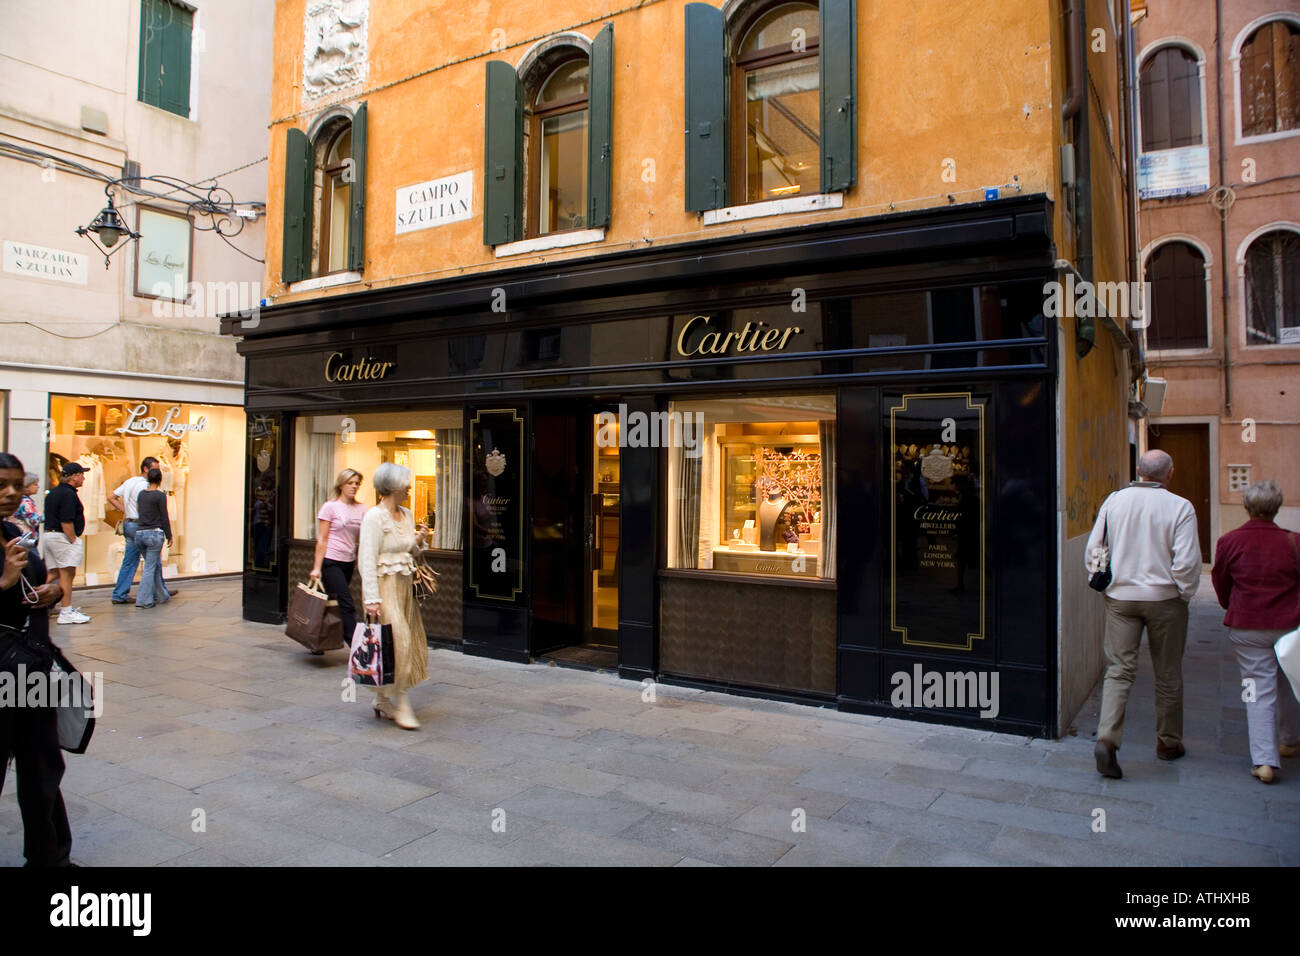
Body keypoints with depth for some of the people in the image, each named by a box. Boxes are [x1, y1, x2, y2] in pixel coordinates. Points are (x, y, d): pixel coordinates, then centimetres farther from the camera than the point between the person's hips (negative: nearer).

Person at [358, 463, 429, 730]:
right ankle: (400, 705, 0)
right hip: (384, 586, -8)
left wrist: (418, 542, 2)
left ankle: (382, 701, 20)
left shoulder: (406, 515, 13)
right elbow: (368, 560, -16)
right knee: (394, 643, -9)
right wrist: (371, 598, -21)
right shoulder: (374, 517, -11)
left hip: (405, 586, 8)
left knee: (407, 643, 8)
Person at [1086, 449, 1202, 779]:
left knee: (1119, 669, 3)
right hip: (1164, 599, -2)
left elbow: (1093, 550, 3)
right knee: (1168, 674, 14)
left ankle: (1106, 738, -11)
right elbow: (1186, 561, -14)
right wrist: (1185, 594, 2)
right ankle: (1168, 742, 28)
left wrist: (1103, 581, 16)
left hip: (1120, 597, 2)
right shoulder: (1180, 507, -11)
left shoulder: (1114, 501, 0)